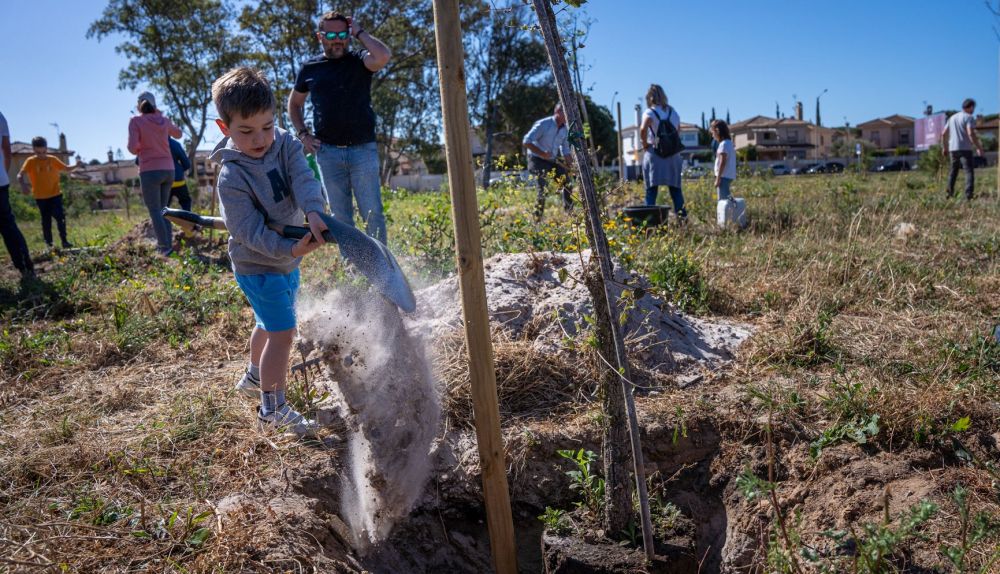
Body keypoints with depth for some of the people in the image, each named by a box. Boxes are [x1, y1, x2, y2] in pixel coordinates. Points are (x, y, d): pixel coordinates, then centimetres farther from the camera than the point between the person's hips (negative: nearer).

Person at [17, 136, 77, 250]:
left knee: (60, 217, -7)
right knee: (46, 220, 7)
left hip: (55, 194, 1)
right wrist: (23, 184, -34)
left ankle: (64, 240, -4)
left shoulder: (53, 159, 1)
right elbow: (20, 175, -14)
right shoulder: (30, 161, -6)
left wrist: (76, 166, -13)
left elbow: (66, 168, 7)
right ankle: (48, 243, 15)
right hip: (40, 197, -1)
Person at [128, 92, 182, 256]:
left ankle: (165, 246, -7)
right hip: (168, 170, 5)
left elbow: (133, 147, -12)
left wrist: (140, 149, 10)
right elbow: (178, 133, 29)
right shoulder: (164, 120, 8)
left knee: (154, 211, -1)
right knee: (163, 209, 13)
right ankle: (167, 243, 10)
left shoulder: (136, 121, -4)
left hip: (150, 171, -5)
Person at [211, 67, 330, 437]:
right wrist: (291, 249, -41)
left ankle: (254, 377, 49)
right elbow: (251, 232, -27)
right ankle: (273, 408, 5)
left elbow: (304, 180, -23)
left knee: (270, 324, 24)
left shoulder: (286, 145, -6)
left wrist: (314, 212, -43)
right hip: (258, 265, -7)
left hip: (288, 259, 7)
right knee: (283, 332, -11)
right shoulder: (231, 177, -22)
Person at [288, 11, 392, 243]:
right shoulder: (310, 68, 10)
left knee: (372, 213, -3)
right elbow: (294, 103, 24)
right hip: (327, 152, 3)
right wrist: (302, 134, 9)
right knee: (340, 216, 7)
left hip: (363, 148, -2)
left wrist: (359, 32, -7)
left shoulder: (359, 61, 2)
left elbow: (384, 56, -22)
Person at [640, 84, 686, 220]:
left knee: (651, 189, -1)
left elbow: (643, 129, -25)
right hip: (673, 154, 4)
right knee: (675, 188, 12)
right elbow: (678, 131, 15)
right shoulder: (673, 112, 11)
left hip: (654, 153, -4)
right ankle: (682, 216, 10)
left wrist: (644, 143, -11)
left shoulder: (650, 112, -7)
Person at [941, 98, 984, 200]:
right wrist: (979, 147, -14)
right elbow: (971, 134, -18)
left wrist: (945, 147, 25)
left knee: (953, 171, 17)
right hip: (965, 149, -7)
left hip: (953, 149, 7)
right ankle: (969, 194, -21)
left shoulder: (952, 117, 16)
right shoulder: (969, 118, -6)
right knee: (969, 171, -9)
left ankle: (950, 193, 18)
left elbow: (944, 134, 16)